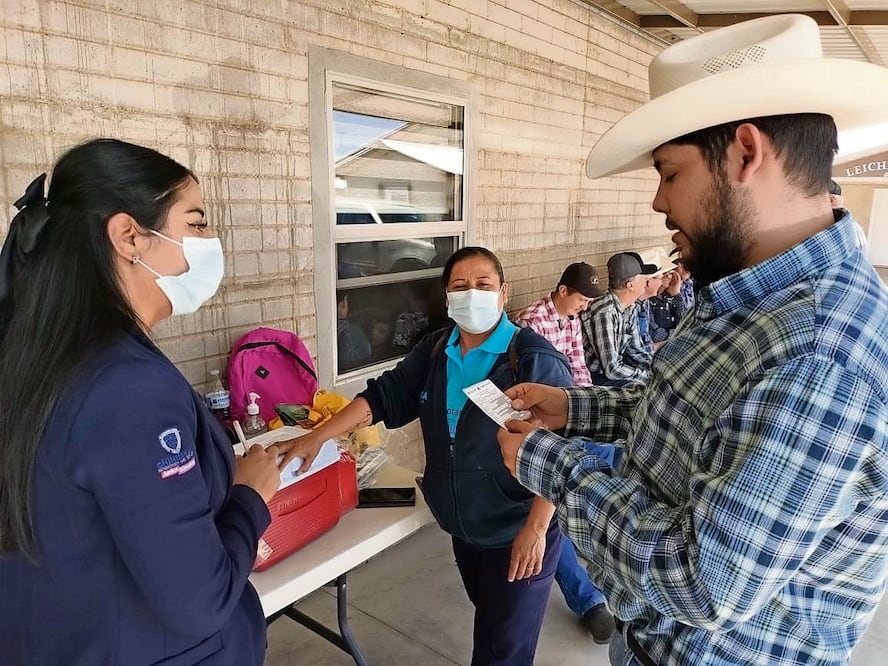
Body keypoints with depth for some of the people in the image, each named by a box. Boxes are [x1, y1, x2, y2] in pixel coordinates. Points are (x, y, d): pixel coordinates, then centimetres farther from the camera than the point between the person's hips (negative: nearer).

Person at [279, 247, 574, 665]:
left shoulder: (535, 360, -19)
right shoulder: (433, 351, 1)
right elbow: (386, 396, 0)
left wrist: (536, 529, -21)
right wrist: (317, 437, -7)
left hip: (517, 532, -5)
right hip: (464, 526, 6)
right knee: (488, 620, 26)